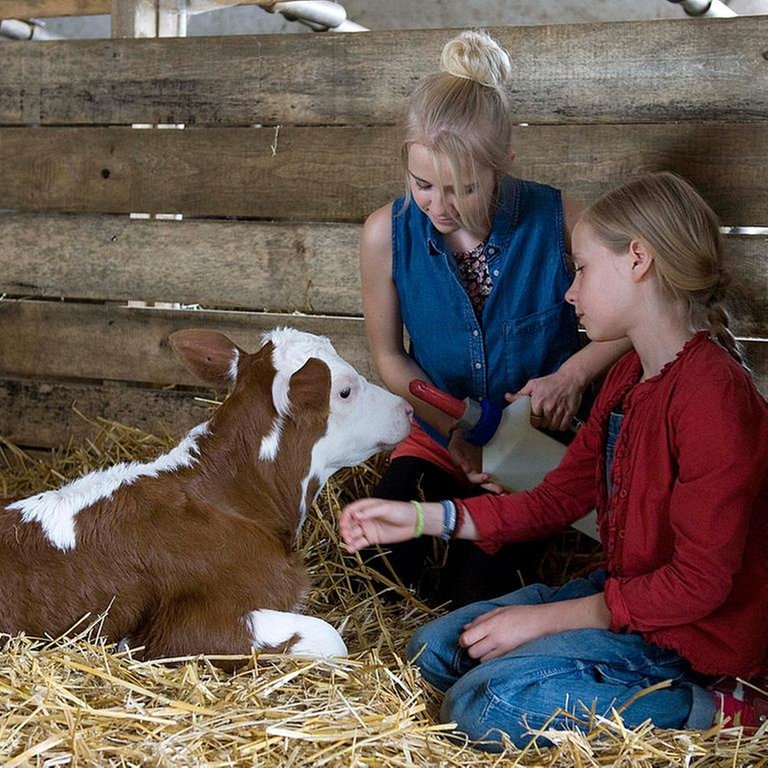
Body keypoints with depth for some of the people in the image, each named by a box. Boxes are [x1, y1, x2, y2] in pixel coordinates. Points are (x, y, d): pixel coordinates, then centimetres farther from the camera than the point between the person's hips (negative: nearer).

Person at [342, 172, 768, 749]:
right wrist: (424, 517, -2)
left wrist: (544, 618, -20)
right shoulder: (629, 376, 7)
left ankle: (712, 709, -10)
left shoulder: (712, 395, -25)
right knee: (434, 651, 6)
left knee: (483, 706, -22)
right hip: (627, 589, 10)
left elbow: (699, 581, -25)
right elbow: (558, 499, 7)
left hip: (697, 631, -9)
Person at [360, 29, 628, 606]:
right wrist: (453, 427, -14)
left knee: (473, 588, -20)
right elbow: (389, 355, 0)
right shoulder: (387, 234, -13)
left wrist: (573, 373, -20)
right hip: (439, 437, 2)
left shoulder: (557, 221, -19)